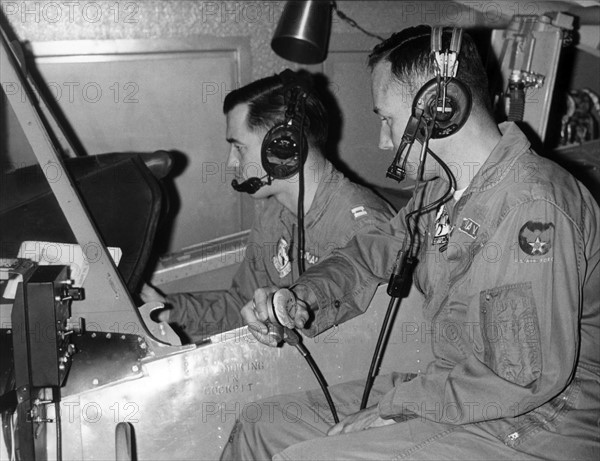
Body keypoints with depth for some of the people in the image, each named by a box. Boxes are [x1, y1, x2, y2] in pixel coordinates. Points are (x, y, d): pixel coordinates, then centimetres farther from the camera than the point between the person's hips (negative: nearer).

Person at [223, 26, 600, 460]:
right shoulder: (441, 189, 7)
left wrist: (396, 402, -18)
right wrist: (303, 300, -3)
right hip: (459, 391, 9)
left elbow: (527, 376, -28)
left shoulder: (534, 206, -25)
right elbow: (371, 255, 17)